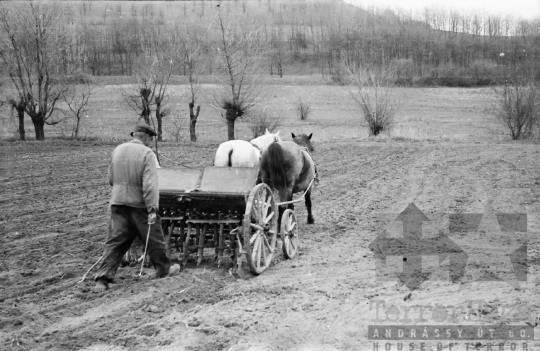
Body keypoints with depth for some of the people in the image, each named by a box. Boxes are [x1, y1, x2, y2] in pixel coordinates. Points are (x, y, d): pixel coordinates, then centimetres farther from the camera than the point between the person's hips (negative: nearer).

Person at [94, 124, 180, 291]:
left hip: (118, 202, 5)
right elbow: (150, 184, -20)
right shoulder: (147, 154, -12)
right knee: (153, 238, 14)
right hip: (139, 204, -5)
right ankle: (163, 268, 31)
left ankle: (103, 278, -2)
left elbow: (111, 179, 14)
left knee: (115, 241, 5)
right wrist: (152, 208, -22)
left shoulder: (118, 150, 6)